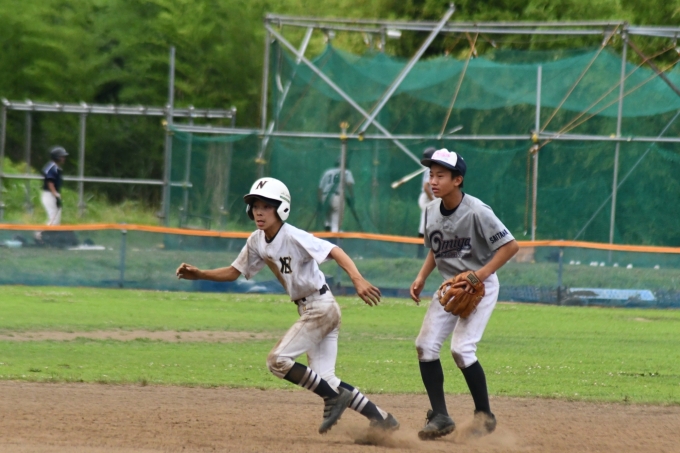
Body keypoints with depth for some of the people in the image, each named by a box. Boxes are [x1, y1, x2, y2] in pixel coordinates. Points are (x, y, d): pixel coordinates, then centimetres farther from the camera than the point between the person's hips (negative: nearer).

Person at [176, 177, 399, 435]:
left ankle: (334, 398, -2)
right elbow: (233, 272, 16)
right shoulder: (257, 242, 5)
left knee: (277, 360, -13)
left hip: (321, 308, -8)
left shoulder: (293, 238, -19)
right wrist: (199, 275, 1)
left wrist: (357, 279, -44)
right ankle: (381, 419, 11)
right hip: (307, 310, 8)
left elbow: (335, 252, -29)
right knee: (324, 378, 5)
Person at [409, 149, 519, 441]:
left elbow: (510, 246, -21)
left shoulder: (476, 212, -22)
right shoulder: (431, 211, -1)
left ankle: (484, 414, 1)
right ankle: (440, 417, 6)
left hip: (480, 286, -7)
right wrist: (421, 278, 1)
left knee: (461, 349, -17)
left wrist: (479, 276, -27)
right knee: (425, 346, -1)